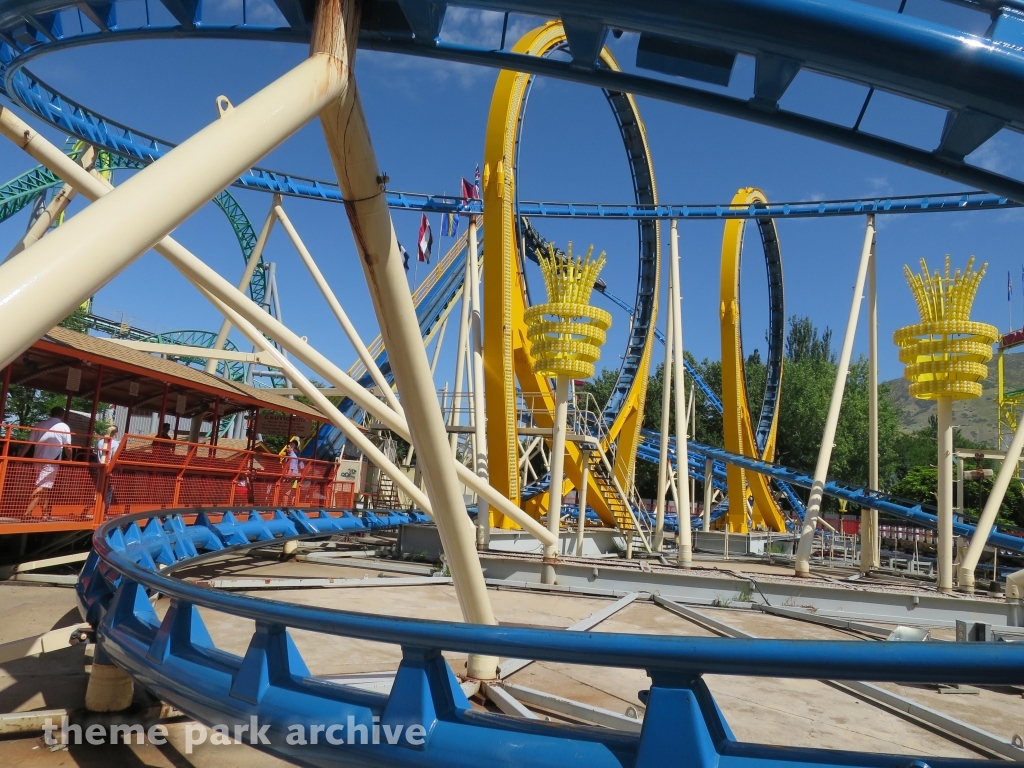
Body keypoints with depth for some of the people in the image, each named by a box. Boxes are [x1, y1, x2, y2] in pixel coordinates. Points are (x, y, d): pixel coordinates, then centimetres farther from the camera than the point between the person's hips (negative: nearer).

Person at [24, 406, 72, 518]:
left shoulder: (39, 425, 12)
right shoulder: (64, 427, 1)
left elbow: (29, 443, 8)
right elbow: (67, 447, 0)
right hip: (51, 462, -5)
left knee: (45, 489, 15)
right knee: (42, 489, -7)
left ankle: (45, 514, 20)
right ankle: (26, 514, -17)